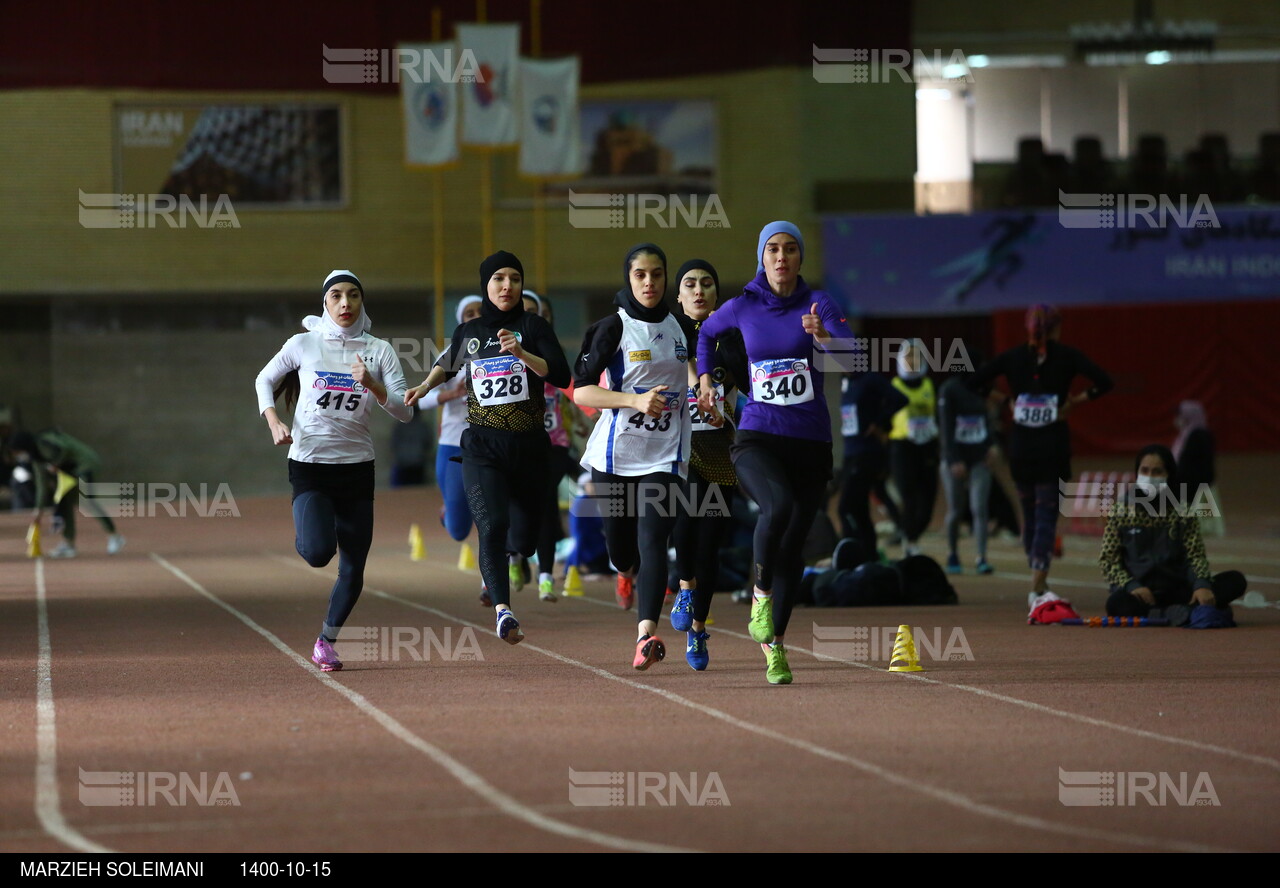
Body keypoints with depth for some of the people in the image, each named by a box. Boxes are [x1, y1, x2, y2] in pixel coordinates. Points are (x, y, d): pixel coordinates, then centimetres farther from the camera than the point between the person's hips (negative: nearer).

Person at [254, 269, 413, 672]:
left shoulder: (380, 351, 1)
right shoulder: (304, 345, -2)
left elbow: (404, 412, -4)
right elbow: (264, 380, 12)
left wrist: (372, 385, -21)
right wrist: (273, 421, -5)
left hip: (357, 468, 2)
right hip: (309, 465, -2)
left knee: (353, 570, 2)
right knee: (318, 552, -24)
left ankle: (326, 642, 22)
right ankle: (305, 536, 14)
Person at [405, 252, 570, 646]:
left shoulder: (534, 327, 1)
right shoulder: (468, 333, 8)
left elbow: (561, 377, -11)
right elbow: (447, 364, 30)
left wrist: (521, 353, -22)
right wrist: (425, 386, 12)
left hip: (528, 445, 0)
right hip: (482, 445, 0)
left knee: (524, 539, 9)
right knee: (493, 524, -23)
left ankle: (506, 553, 46)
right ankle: (502, 609, -33)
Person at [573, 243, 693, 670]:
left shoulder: (678, 326, 9)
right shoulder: (613, 327, -4)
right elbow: (581, 391, -11)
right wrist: (636, 401, -21)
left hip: (665, 454, 1)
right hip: (616, 453, -1)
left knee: (653, 540, -15)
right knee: (619, 542, 10)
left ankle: (647, 634, -24)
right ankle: (628, 572, 48)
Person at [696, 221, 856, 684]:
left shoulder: (817, 303, -1)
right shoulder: (743, 308, 3)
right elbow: (707, 332, 26)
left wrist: (823, 337, -36)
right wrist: (705, 380, 16)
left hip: (811, 442, 1)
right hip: (757, 438, -1)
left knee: (792, 545, 4)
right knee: (778, 505, -32)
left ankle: (774, 644, 20)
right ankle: (761, 593, -9)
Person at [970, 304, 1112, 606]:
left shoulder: (1012, 356, 5)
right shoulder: (1066, 356, -2)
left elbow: (974, 383, 3)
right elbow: (1103, 382, -10)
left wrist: (1005, 399, 8)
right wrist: (1075, 401, -1)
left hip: (1020, 445, 2)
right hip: (1054, 445, -2)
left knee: (1030, 514, 15)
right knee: (1047, 514, -3)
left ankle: (1039, 583, 22)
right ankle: (1037, 587, -15)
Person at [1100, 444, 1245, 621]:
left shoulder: (1183, 510, 7)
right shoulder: (1121, 509, 4)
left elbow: (1195, 555, 0)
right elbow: (1108, 559, 1)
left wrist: (1202, 585, -22)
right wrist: (1132, 586, -18)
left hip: (1177, 591, 2)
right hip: (1140, 593, -2)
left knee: (1235, 580, -19)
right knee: (1117, 603, -39)